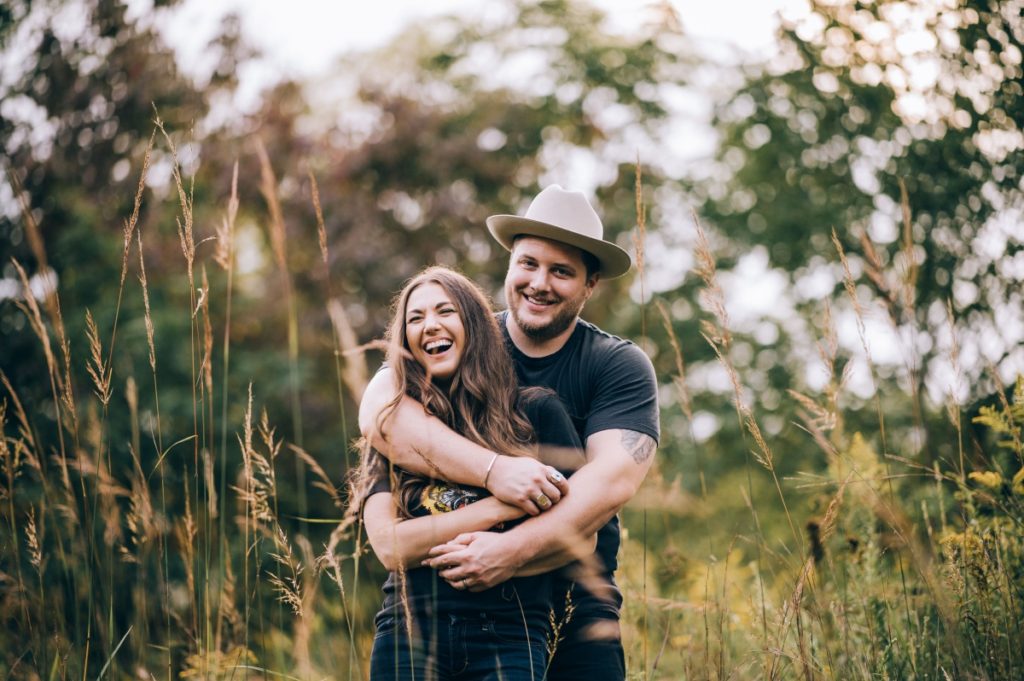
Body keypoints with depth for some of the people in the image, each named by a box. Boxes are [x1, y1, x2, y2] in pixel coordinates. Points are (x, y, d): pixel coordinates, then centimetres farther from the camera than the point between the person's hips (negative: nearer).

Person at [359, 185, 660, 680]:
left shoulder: (620, 366, -1)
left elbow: (615, 477, -16)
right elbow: (378, 414, -17)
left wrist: (513, 549, -30)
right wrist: (492, 470, -30)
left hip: (571, 597, 0)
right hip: (452, 592, 1)